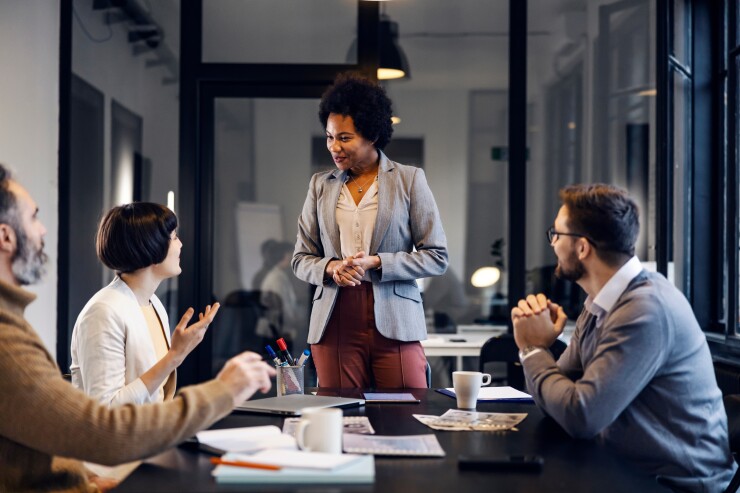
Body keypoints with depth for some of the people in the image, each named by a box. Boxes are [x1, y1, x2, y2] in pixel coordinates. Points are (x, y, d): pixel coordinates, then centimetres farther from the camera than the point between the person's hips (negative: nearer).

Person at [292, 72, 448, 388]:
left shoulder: (409, 180, 4)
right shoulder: (321, 185, 12)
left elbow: (437, 257, 1)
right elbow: (301, 259, 15)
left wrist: (376, 263, -12)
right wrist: (331, 267, -8)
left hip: (394, 323, -2)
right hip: (335, 324, 2)